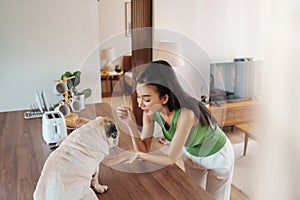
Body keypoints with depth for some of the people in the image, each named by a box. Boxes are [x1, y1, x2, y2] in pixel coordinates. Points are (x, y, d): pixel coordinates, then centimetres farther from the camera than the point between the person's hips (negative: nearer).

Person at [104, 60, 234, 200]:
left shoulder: (185, 113, -40)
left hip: (217, 156, -5)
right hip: (191, 155, 5)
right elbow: (144, 150, -17)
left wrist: (136, 154, -47)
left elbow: (170, 159, -35)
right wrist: (131, 124, -31)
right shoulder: (151, 111, -22)